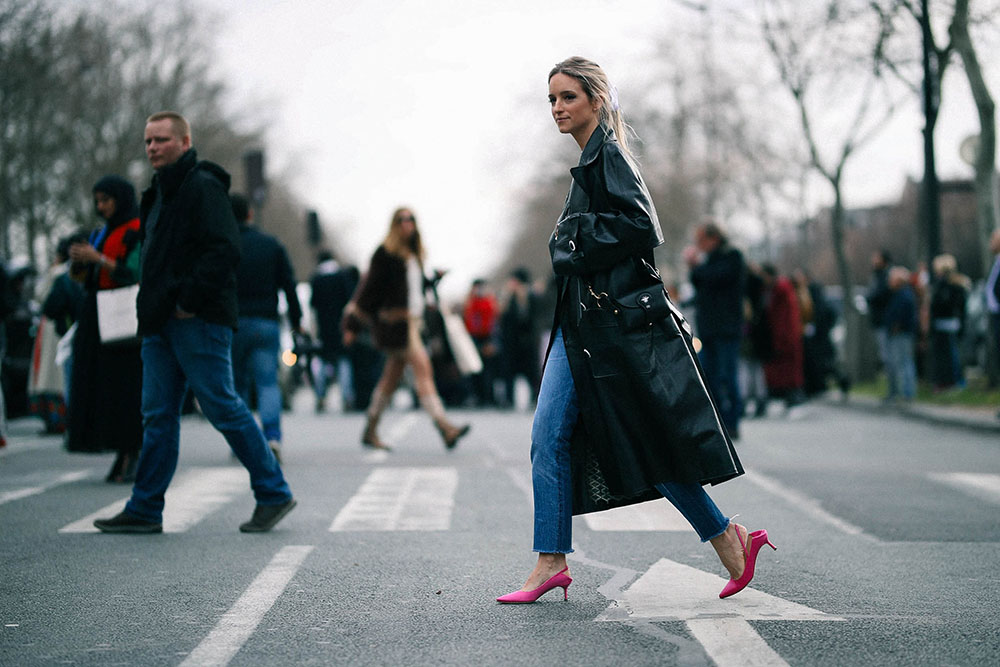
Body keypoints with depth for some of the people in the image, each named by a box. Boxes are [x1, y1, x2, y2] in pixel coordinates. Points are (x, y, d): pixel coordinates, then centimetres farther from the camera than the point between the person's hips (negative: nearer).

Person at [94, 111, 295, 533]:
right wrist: (152, 307, 15)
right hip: (161, 323, 9)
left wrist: (190, 300, -20)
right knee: (158, 415, 8)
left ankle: (273, 493, 2)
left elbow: (225, 250, -19)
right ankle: (145, 510, 10)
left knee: (222, 406, -7)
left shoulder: (203, 187, -9)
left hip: (198, 322, -9)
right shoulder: (160, 193, 21)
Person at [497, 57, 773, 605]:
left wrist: (579, 238, -13)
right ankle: (551, 561, 5)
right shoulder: (590, 159, 19)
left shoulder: (608, 154, -9)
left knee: (647, 442, -5)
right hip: (581, 322, 10)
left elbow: (642, 226, -20)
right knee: (549, 436, 2)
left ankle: (729, 540, 7)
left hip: (617, 320, -10)